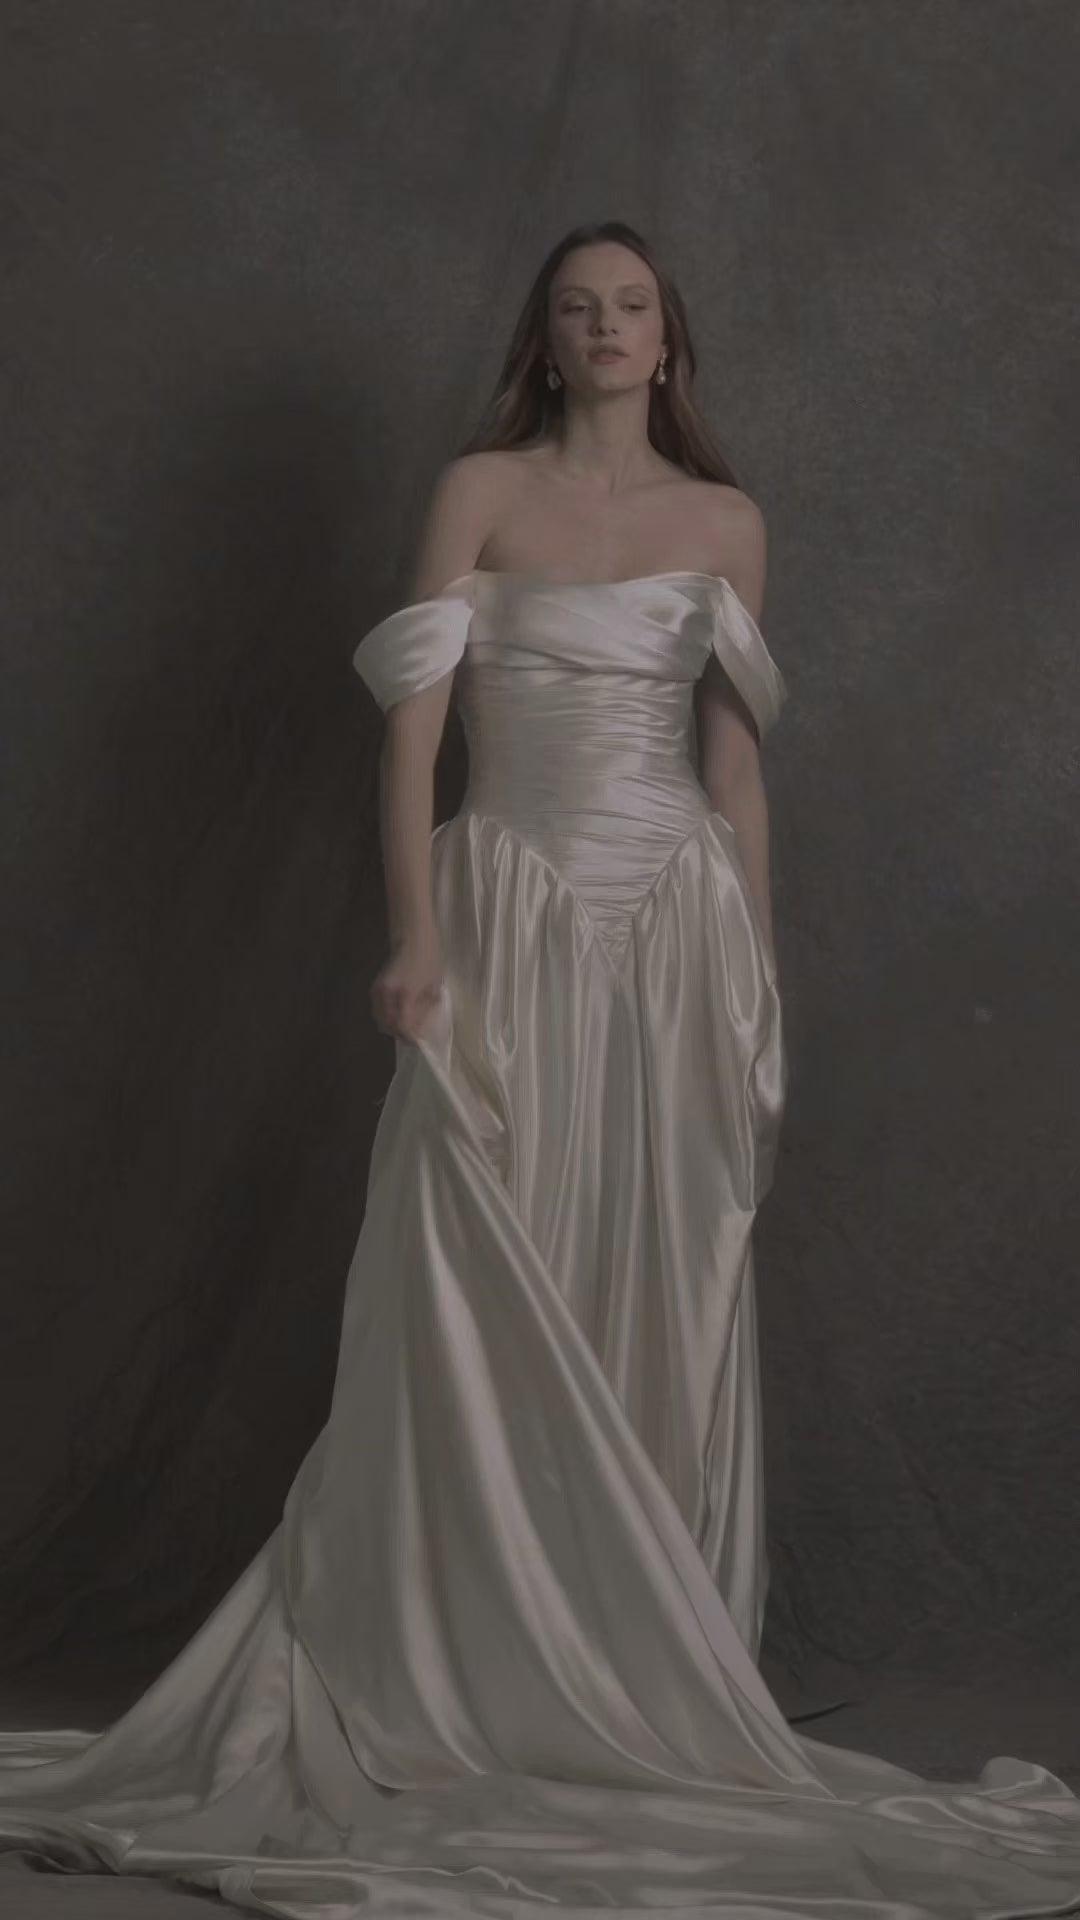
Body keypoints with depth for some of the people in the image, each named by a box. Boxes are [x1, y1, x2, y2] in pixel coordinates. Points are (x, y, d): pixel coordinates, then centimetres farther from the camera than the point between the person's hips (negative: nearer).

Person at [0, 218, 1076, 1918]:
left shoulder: (726, 522, 11)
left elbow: (736, 764, 13)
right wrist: (413, 933, -12)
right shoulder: (481, 490, 4)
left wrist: (760, 962, 9)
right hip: (516, 918, -2)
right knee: (493, 1294, -4)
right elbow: (415, 714, -3)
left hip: (679, 922, 2)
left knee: (667, 1304, 2)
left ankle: (660, 1678, 11)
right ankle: (474, 1669, 5)